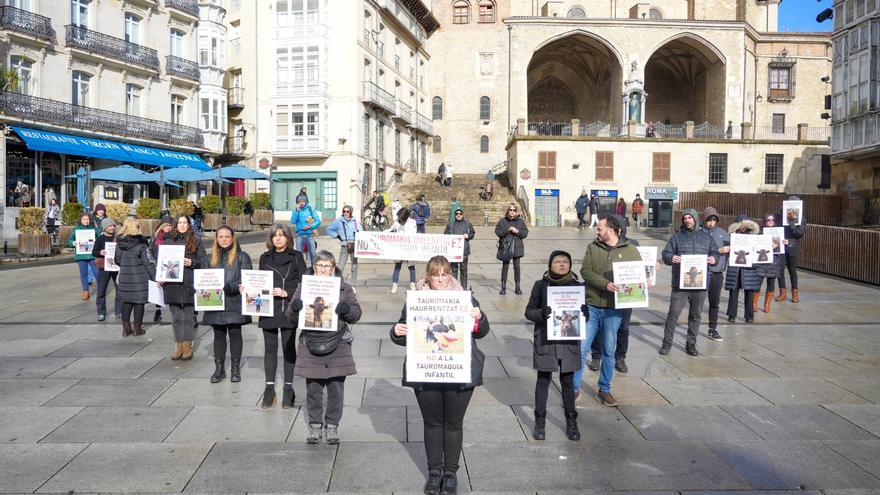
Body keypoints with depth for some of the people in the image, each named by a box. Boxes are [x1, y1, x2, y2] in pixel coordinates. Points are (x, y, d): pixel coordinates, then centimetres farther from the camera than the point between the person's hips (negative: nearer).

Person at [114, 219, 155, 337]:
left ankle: (126, 327, 15)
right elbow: (148, 263, -12)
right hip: (139, 278, -4)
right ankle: (137, 328, 11)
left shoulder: (119, 243, 1)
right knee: (139, 302, 5)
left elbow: (117, 260, 10)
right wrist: (155, 277, -8)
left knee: (127, 301, 14)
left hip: (124, 277, 5)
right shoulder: (141, 244, -13)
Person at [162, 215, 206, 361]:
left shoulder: (196, 241, 5)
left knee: (189, 316, 2)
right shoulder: (168, 241, 12)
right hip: (172, 284, 2)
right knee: (176, 317, 6)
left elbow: (203, 261, 3)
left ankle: (188, 346, 11)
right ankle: (178, 345, 14)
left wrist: (192, 263, -14)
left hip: (189, 284, -2)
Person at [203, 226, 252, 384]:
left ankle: (235, 368, 15)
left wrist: (230, 286, -20)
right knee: (219, 335, 9)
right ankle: (219, 368, 17)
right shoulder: (211, 258, 13)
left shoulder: (242, 257, -1)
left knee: (235, 334, 3)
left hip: (234, 303, -3)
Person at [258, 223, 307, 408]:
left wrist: (287, 293, -14)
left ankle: (288, 388, 14)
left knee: (289, 348, 5)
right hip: (268, 309, 3)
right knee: (270, 349, 6)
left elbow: (303, 283, -2)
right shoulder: (265, 258, 11)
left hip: (289, 309, -2)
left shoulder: (296, 257, 1)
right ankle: (269, 388, 13)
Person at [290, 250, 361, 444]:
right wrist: (294, 308, -19)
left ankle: (332, 425, 20)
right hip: (311, 348, 1)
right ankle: (315, 425, 23)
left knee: (336, 390, 6)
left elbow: (356, 314, 2)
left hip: (337, 349, 0)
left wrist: (347, 310, -20)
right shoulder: (304, 288, 7)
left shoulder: (344, 289, 5)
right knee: (313, 390, 8)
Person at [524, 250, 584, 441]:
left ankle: (571, 422, 23)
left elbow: (585, 312, 8)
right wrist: (541, 313, -22)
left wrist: (584, 312, -17)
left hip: (569, 341, 1)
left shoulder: (578, 286, 1)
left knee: (568, 382, 10)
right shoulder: (541, 285, -3)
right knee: (543, 380, 8)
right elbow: (529, 311, 0)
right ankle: (540, 422, 21)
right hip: (545, 341, -1)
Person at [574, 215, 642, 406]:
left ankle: (604, 390, 25)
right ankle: (574, 388, 14)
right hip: (591, 306, 0)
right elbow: (585, 271, -7)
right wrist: (605, 284, -22)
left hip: (613, 310, 0)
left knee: (609, 352, 10)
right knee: (581, 349, 2)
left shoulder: (630, 250, 3)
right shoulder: (593, 247, 4)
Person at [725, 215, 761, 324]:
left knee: (750, 292, 3)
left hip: (749, 268, 1)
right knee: (733, 291, 2)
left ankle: (749, 316, 12)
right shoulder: (733, 234, 5)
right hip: (735, 268, -1)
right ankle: (732, 315, 10)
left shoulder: (753, 235, 8)